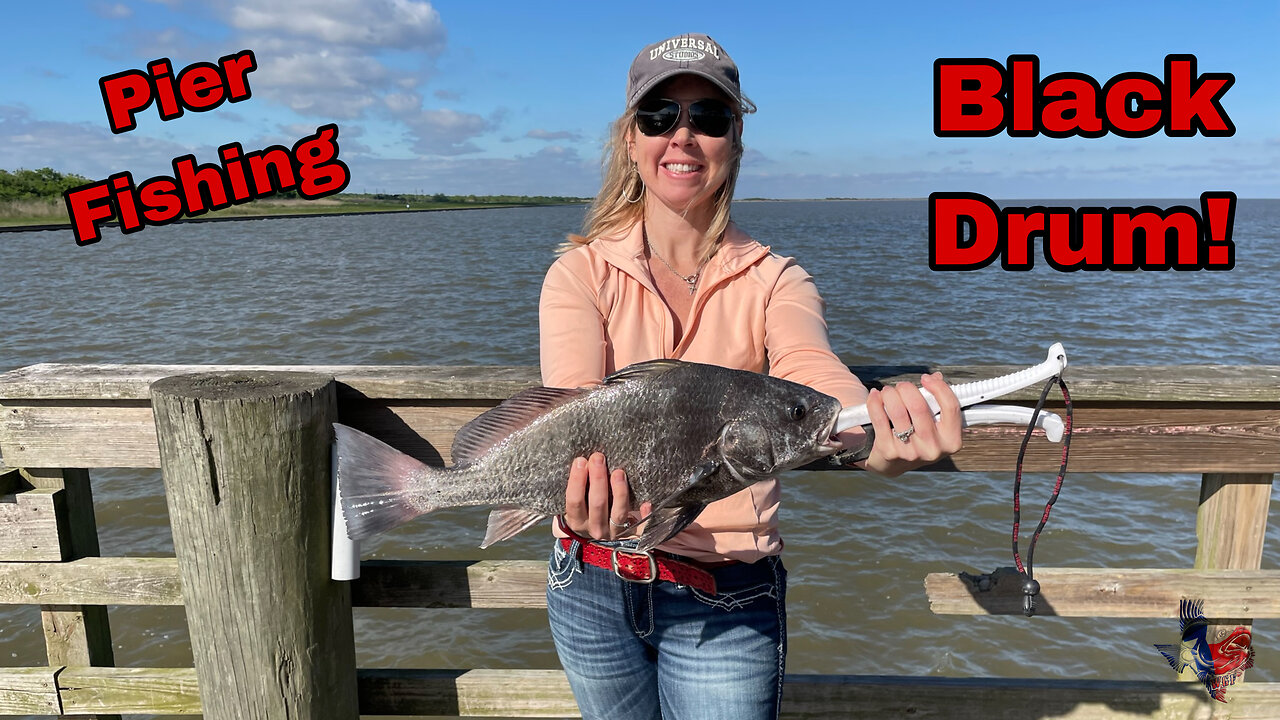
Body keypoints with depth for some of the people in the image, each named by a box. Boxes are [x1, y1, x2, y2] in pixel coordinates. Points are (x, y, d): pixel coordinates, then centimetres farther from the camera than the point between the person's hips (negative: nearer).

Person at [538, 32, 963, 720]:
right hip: (591, 583, 2)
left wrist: (880, 441, -48)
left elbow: (810, 370, -26)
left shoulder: (773, 281, -5)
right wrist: (580, 488, -43)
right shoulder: (580, 274, -5)